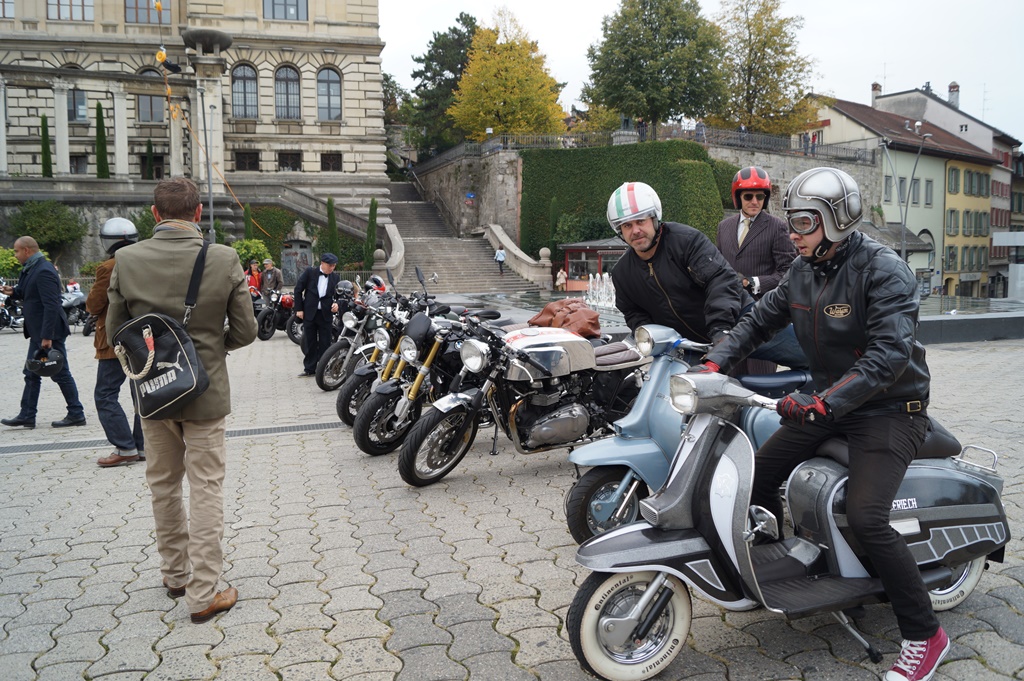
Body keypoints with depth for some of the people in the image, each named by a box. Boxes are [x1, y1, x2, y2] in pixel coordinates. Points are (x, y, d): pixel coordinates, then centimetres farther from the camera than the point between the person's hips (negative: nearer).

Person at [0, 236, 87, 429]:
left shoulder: (44, 271, -18)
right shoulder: (32, 269, 13)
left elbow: (51, 305, -24)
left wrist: (47, 336, -26)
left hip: (49, 332, -10)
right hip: (37, 333, 10)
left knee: (61, 373, -3)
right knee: (31, 374, 13)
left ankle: (76, 414, 5)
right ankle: (26, 416, 19)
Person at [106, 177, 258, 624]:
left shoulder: (127, 260, -9)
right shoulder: (225, 260, -14)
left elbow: (116, 328, -1)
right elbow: (245, 331, -9)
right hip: (205, 393, -2)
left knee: (163, 485, 19)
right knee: (206, 490, 6)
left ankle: (175, 575, 34)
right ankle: (202, 594, 11)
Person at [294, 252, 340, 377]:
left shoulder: (335, 277, 3)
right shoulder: (309, 272, -3)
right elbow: (298, 289, 0)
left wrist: (336, 303, -12)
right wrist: (299, 309, -3)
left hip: (326, 313, 1)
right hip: (309, 312, -1)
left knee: (325, 343, 2)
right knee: (310, 342, 5)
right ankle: (310, 369, 12)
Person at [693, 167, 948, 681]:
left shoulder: (884, 270, -19)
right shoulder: (803, 272, 5)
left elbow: (890, 353, -30)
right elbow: (760, 320, 12)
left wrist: (823, 403, -39)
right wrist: (713, 363, -4)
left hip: (888, 410, -7)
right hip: (827, 403, 8)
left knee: (865, 518, -23)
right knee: (756, 480, 3)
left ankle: (924, 635, -2)